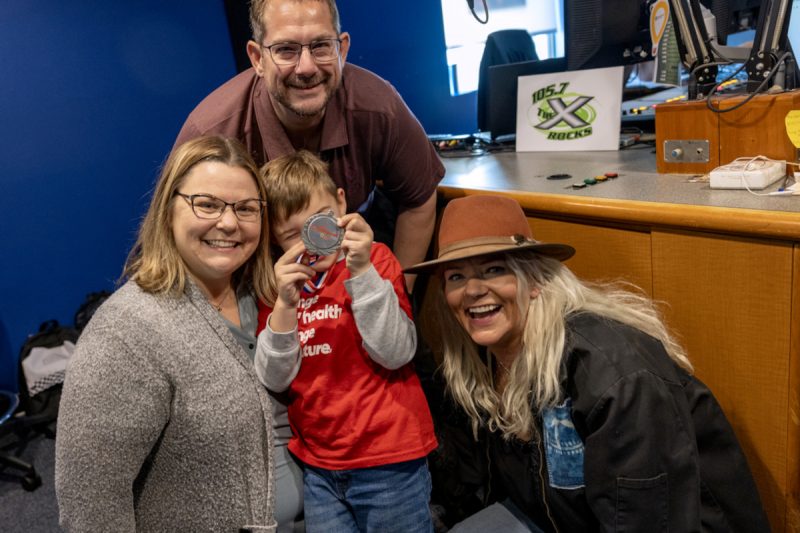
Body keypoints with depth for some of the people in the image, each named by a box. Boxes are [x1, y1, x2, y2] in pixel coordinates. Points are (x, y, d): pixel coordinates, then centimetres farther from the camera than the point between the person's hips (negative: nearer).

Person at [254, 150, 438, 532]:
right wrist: (285, 305, -21)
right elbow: (274, 381, -6)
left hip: (389, 460, -2)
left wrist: (362, 271, -26)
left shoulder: (375, 260, -8)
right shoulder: (276, 282, 1)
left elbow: (395, 354, -17)